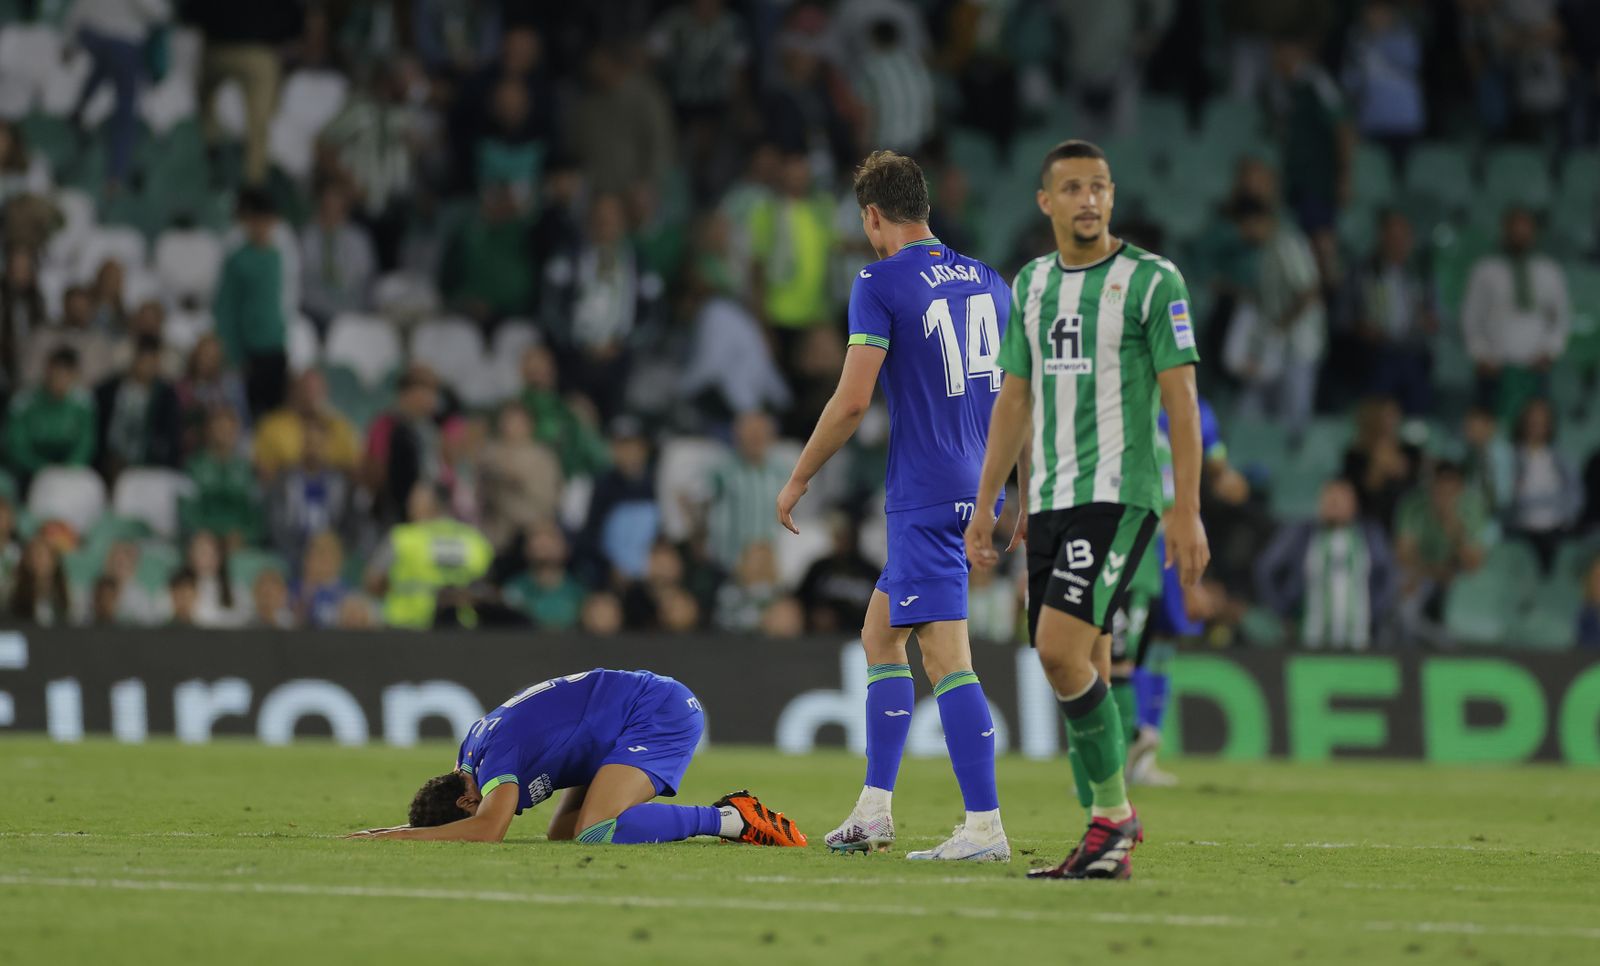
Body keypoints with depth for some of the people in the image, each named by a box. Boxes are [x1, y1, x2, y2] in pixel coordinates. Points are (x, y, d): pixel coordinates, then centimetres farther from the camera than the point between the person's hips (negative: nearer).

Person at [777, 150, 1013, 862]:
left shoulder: (880, 283, -8)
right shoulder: (987, 280, 13)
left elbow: (852, 400, -13)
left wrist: (798, 478, -1)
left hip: (925, 499, -8)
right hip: (978, 491, 8)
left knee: (946, 659, -10)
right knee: (880, 635, 18)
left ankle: (985, 827, -15)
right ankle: (874, 811, 18)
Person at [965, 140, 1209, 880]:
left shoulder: (1153, 282, -4)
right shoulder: (1032, 283, 14)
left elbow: (1180, 400, -6)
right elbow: (1014, 401, 18)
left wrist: (1187, 512, -12)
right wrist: (985, 505, 13)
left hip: (1119, 495, -6)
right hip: (1049, 501, 6)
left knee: (1061, 648, -19)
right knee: (1083, 673, 5)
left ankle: (1113, 813, -7)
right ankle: (1110, 837, 11)